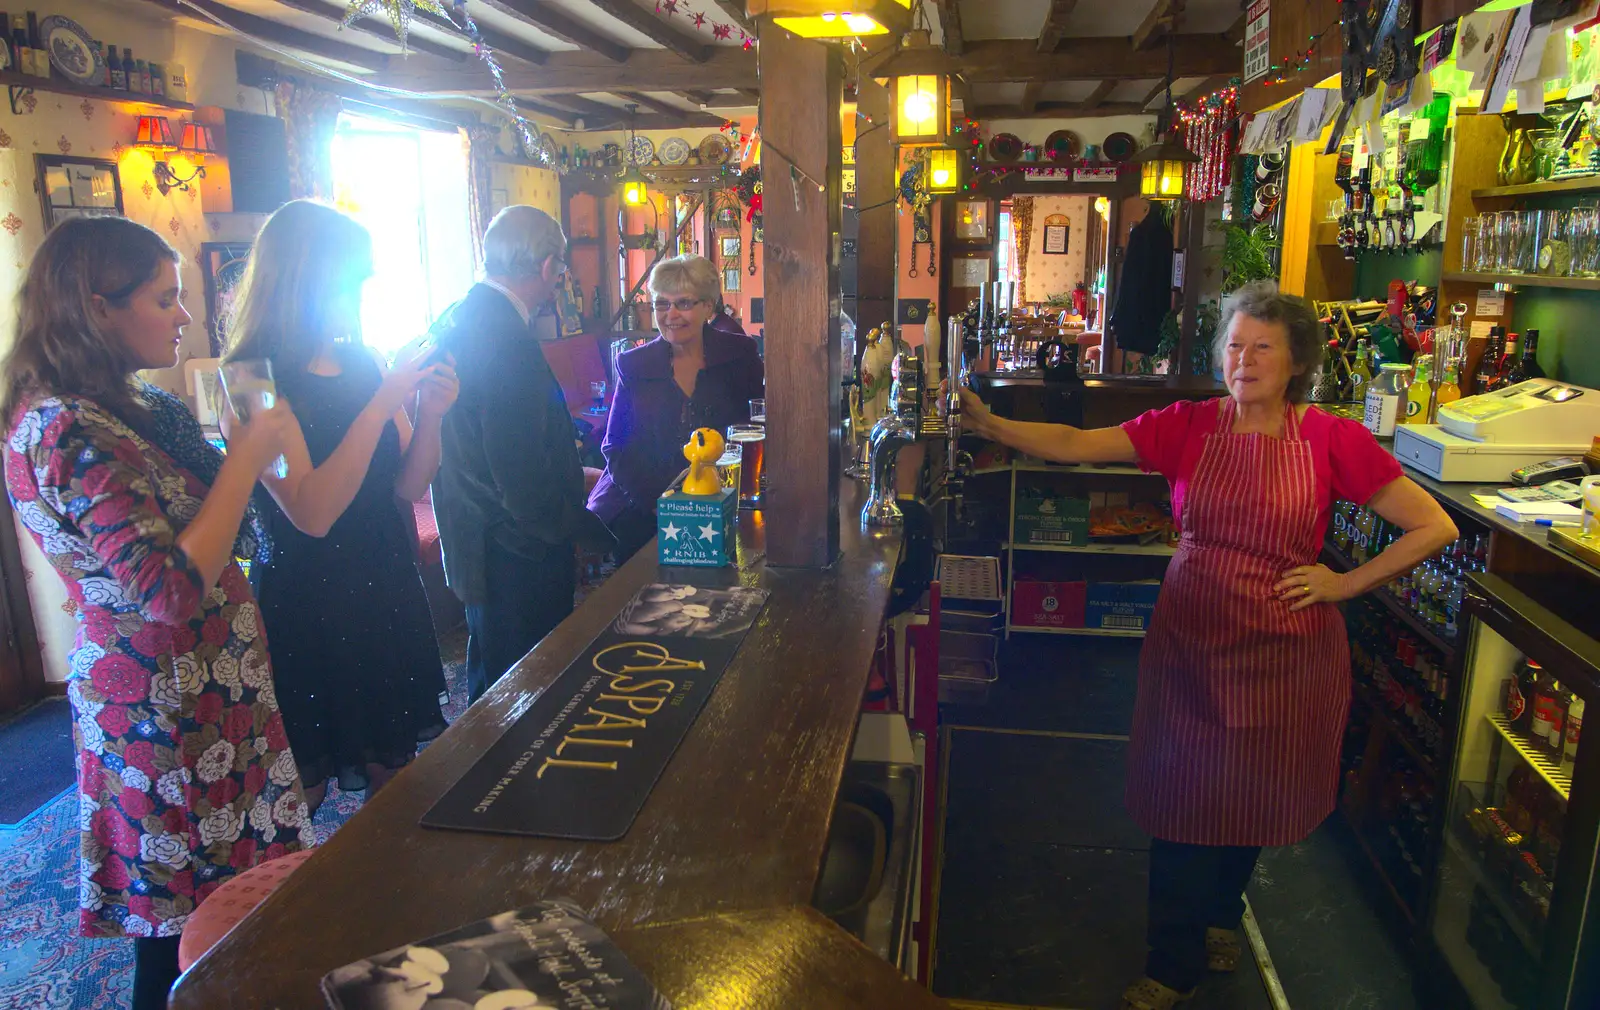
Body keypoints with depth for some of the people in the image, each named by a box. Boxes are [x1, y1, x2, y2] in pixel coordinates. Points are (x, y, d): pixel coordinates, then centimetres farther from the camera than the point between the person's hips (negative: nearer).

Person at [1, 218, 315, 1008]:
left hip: (208, 687, 9)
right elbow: (171, 592, -26)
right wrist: (246, 461, -20)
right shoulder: (66, 432, -21)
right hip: (166, 713, -9)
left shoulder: (127, 410, 8)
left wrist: (247, 453, 5)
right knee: (184, 940, 6)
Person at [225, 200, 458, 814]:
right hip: (307, 602, -6)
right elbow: (312, 513, -24)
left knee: (395, 774, 15)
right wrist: (382, 404, -23)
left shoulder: (362, 366, 7)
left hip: (386, 590, 6)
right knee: (299, 792, 7)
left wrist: (430, 414, -10)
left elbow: (407, 488, 7)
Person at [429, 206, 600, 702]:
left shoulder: (453, 321, 8)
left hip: (470, 543, 10)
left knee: (491, 689, 25)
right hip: (517, 554, -10)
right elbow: (522, 477, -25)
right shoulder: (509, 344, -24)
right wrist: (575, 527, -9)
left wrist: (570, 472, 20)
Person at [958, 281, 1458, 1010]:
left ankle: (1219, 915, 45)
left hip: (1282, 651, 0)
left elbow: (1435, 527, -3)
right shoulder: (1188, 426, -3)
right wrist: (986, 422, -24)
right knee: (1184, 800, 8)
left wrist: (1345, 585, -8)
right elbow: (1073, 445, -12)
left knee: (1254, 800, 15)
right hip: (1190, 641, 1)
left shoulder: (1333, 441, -6)